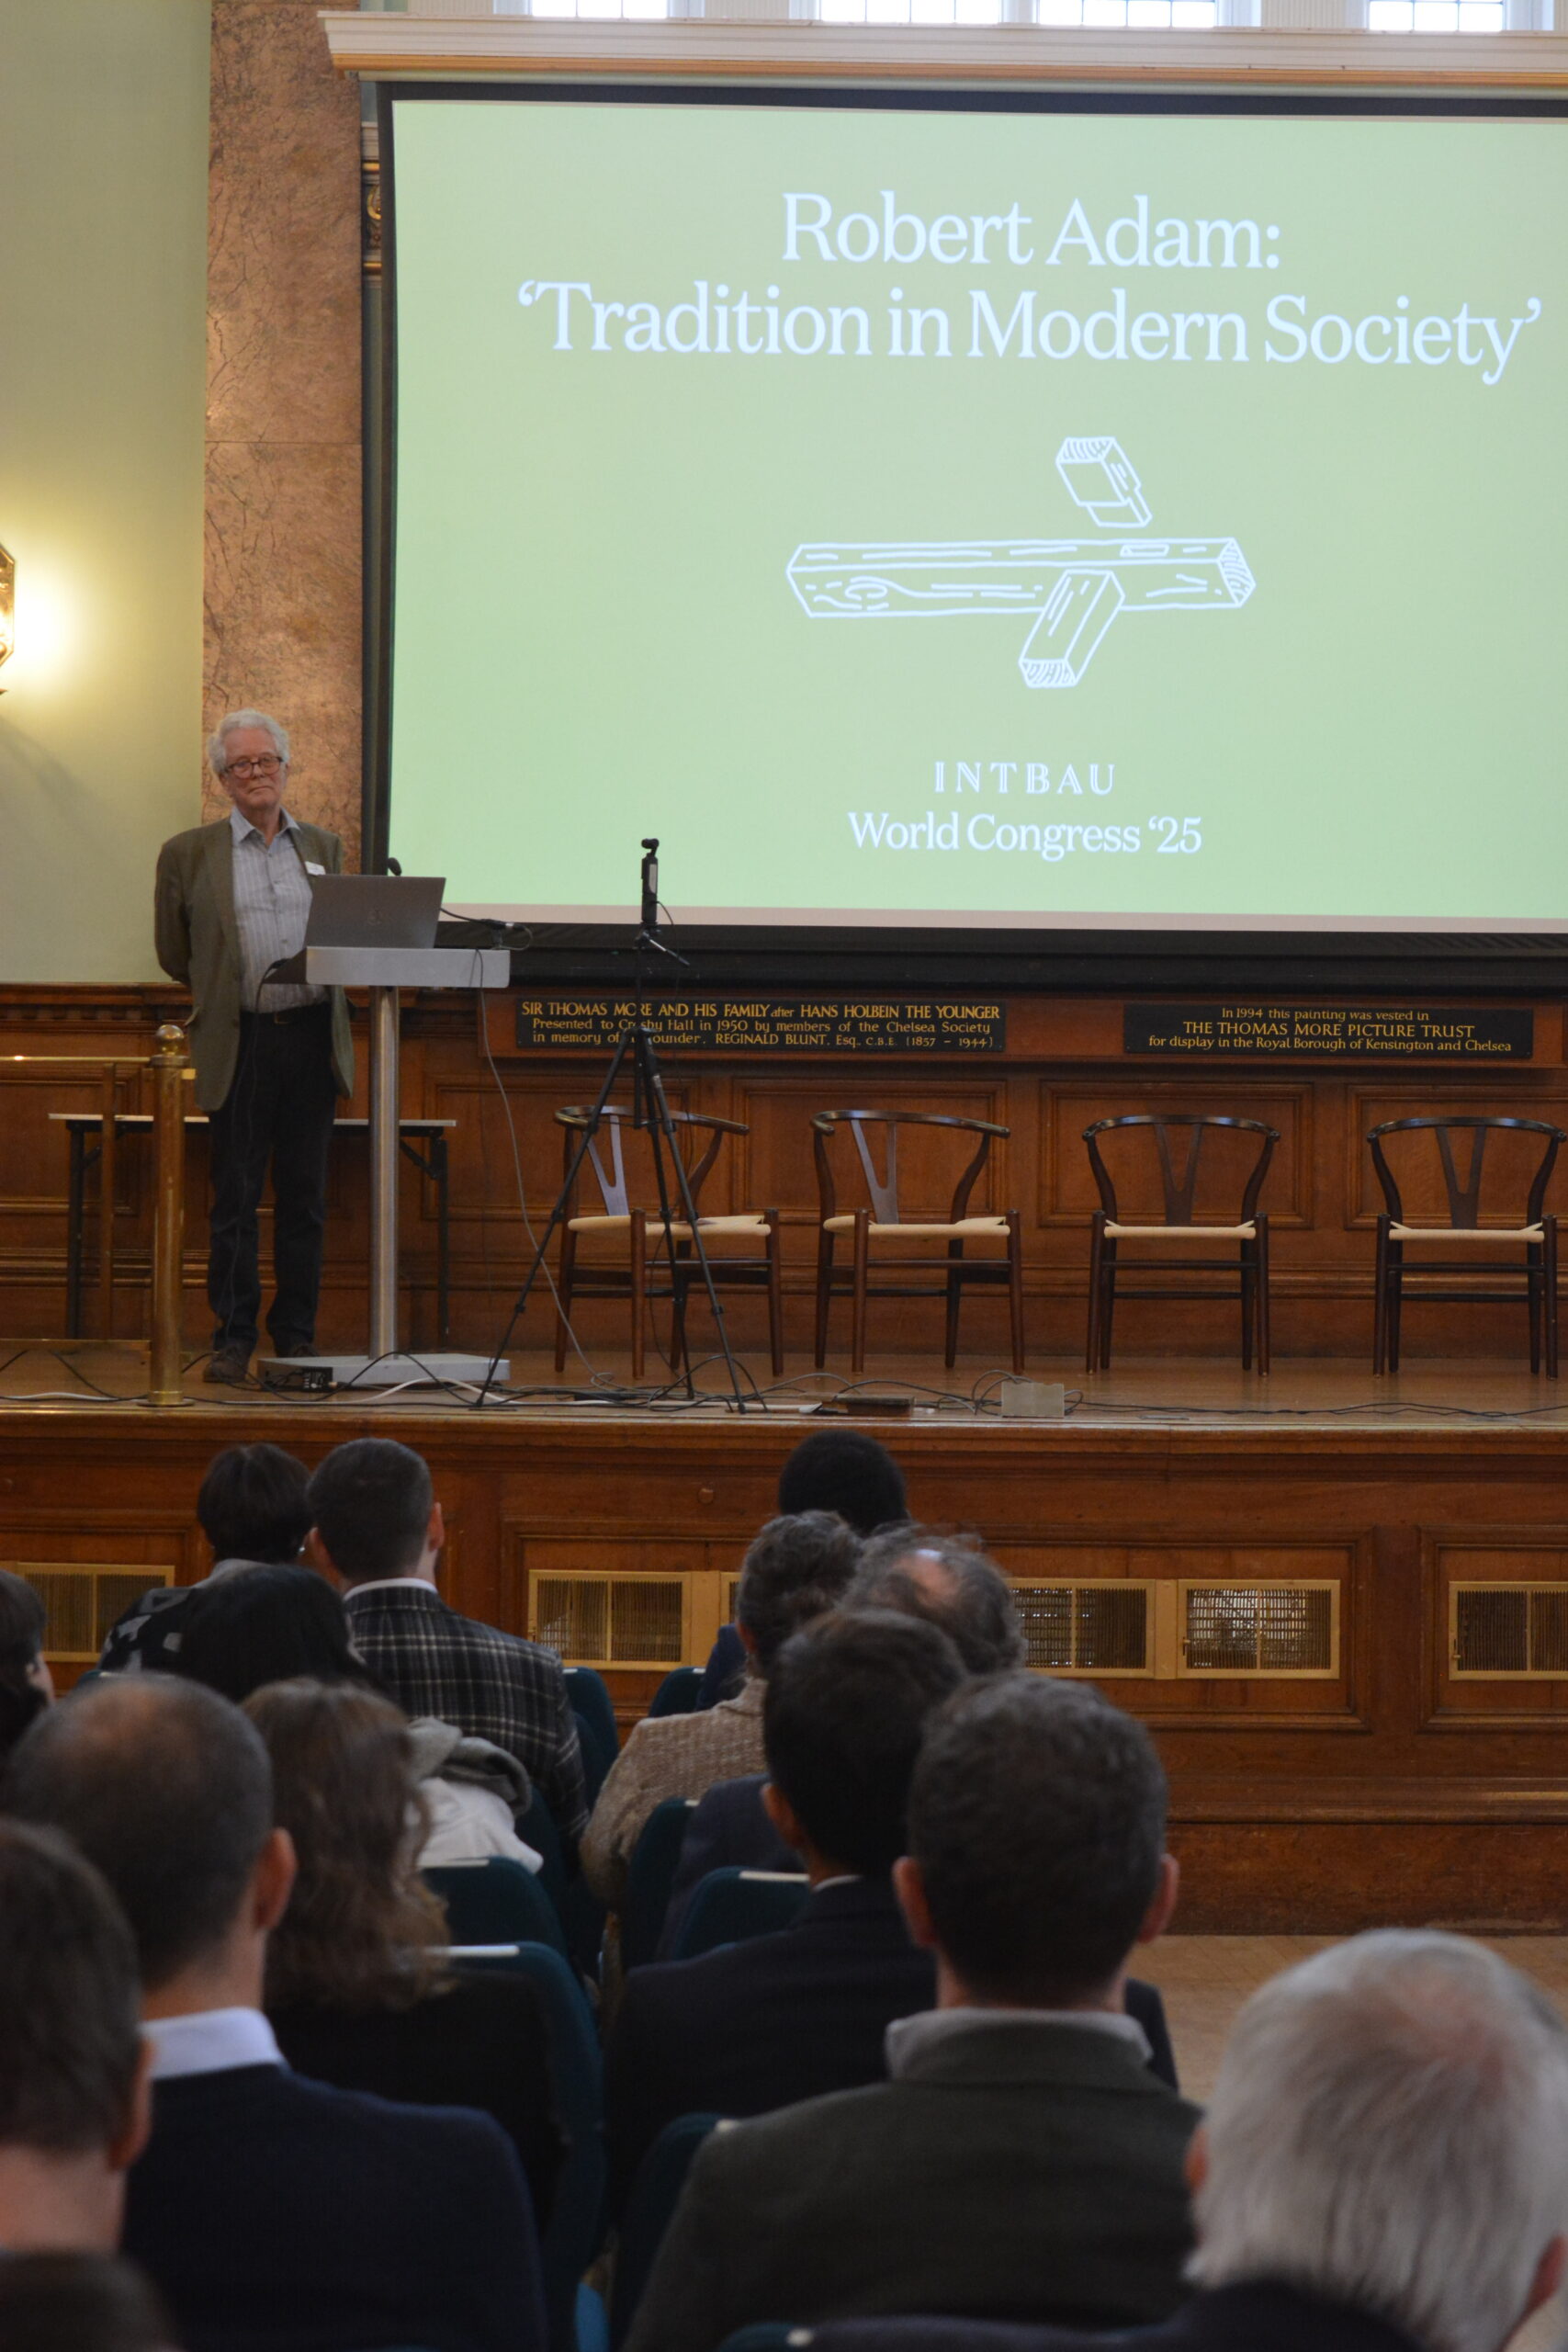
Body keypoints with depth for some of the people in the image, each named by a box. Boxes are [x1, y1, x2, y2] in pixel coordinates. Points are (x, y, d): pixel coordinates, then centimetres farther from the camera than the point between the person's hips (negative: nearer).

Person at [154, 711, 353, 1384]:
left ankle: (297, 1336, 12)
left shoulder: (324, 848, 14)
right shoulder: (189, 854, 5)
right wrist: (227, 997, 11)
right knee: (235, 1200, -2)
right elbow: (173, 952, 10)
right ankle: (233, 1340, 4)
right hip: (240, 1044, -2)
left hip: (314, 1038, 2)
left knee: (305, 1199, 5)